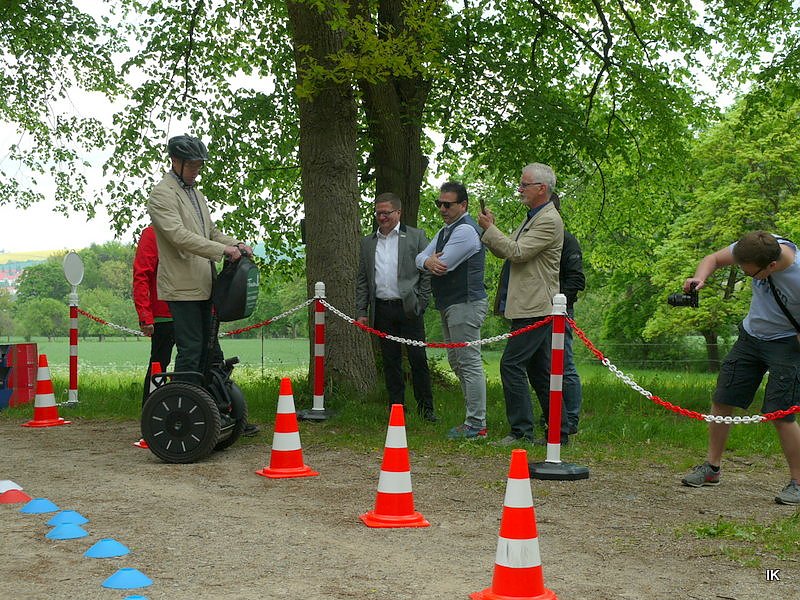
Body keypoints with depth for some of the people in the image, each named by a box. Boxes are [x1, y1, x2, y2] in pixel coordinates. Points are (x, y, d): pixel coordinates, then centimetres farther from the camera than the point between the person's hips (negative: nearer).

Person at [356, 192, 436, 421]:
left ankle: (426, 407, 7)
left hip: (409, 308, -3)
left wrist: (420, 305, -5)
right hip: (382, 310, 3)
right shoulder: (367, 242, 14)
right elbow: (362, 280, 14)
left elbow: (427, 273, 1)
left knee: (418, 358, -2)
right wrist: (361, 311, 7)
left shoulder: (416, 236, 3)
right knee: (390, 361, 6)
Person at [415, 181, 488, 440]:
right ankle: (473, 418, 20)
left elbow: (443, 265, -20)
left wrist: (431, 261, 3)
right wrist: (428, 261, -11)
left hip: (465, 304, -11)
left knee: (470, 363, -10)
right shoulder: (446, 230, 19)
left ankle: (476, 425, -8)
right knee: (457, 363, 14)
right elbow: (420, 258, 13)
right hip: (449, 305, 11)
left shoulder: (466, 230, -13)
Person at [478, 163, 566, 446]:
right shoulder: (532, 218, 20)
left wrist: (490, 229, -9)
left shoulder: (549, 220, -13)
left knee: (512, 365, -12)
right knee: (540, 371, 11)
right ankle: (559, 432, 16)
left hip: (534, 308, -10)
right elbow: (506, 252, 23)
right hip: (531, 307, 10)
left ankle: (521, 430, -9)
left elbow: (517, 252, -19)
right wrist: (490, 229, 8)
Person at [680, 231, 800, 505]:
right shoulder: (754, 249, -19)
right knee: (721, 401, 6)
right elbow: (714, 259, -4)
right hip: (751, 336, 6)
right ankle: (711, 467, 21)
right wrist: (699, 278, -23)